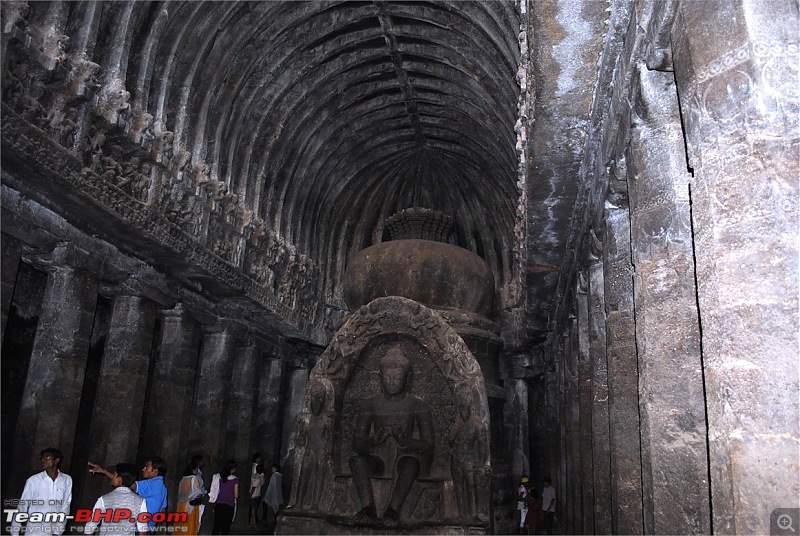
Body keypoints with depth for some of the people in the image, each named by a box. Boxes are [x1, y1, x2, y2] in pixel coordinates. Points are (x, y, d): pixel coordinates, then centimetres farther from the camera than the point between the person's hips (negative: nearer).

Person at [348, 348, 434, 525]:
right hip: (377, 457, 2)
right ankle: (368, 508, -38)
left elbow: (428, 445, -4)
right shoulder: (370, 404, 6)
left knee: (412, 462, -36)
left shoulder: (418, 406, 2)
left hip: (403, 458, -1)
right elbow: (357, 443, 0)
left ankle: (393, 509, -43)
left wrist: (405, 441, -25)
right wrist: (375, 440, -24)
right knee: (356, 459, -30)